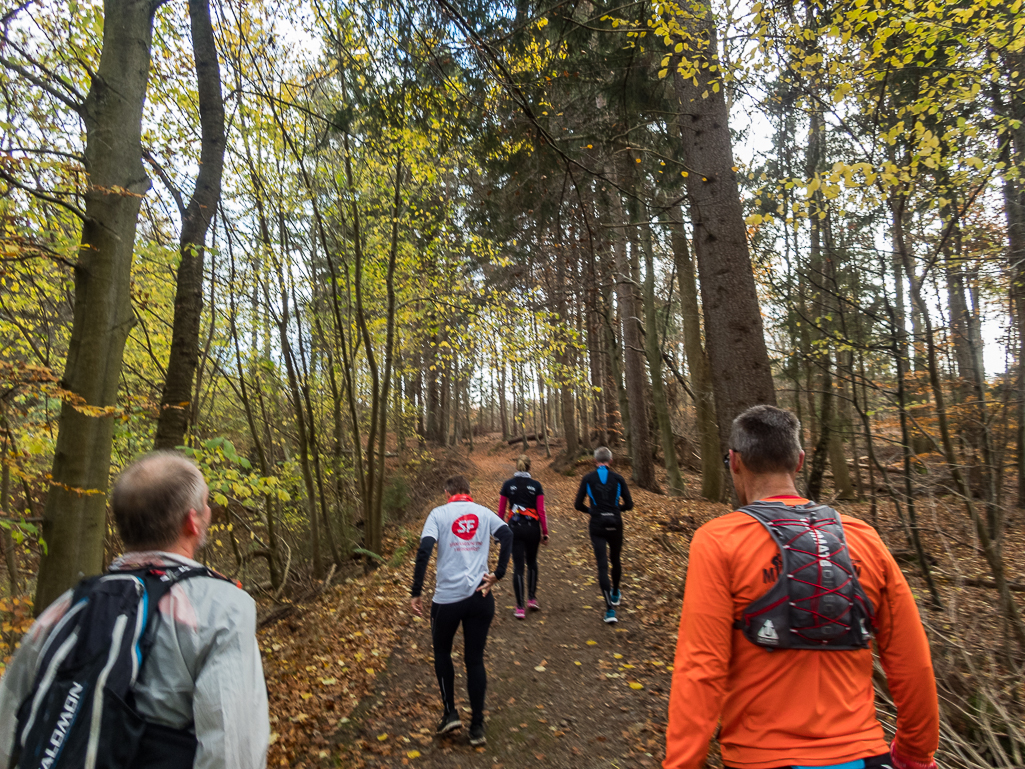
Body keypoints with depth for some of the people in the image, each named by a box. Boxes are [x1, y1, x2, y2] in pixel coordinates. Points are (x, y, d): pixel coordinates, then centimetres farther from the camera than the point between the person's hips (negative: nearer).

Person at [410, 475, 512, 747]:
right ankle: (477, 727, 19)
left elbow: (424, 551, -11)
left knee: (442, 652, 23)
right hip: (480, 597, 2)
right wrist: (498, 574, -7)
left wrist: (416, 593, -8)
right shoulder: (484, 513, 8)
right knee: (475, 660, 14)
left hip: (447, 597, -2)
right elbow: (507, 535, -9)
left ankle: (450, 713, 24)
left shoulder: (438, 514, 1)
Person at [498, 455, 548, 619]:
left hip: (514, 527, 0)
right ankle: (532, 599, 25)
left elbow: (501, 511, 1)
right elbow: (541, 512, -4)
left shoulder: (507, 485, -1)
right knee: (532, 562, 22)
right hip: (532, 527, 0)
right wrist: (545, 533, 4)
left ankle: (520, 608, 5)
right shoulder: (536, 485, -4)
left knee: (518, 566, 4)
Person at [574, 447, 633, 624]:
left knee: (602, 565, 0)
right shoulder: (618, 478, -3)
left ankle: (610, 609, -6)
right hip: (615, 524, 1)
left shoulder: (588, 478, -3)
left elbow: (578, 505, -1)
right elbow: (629, 504, -1)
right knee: (616, 560, 22)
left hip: (597, 525, -1)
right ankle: (615, 595, 44)